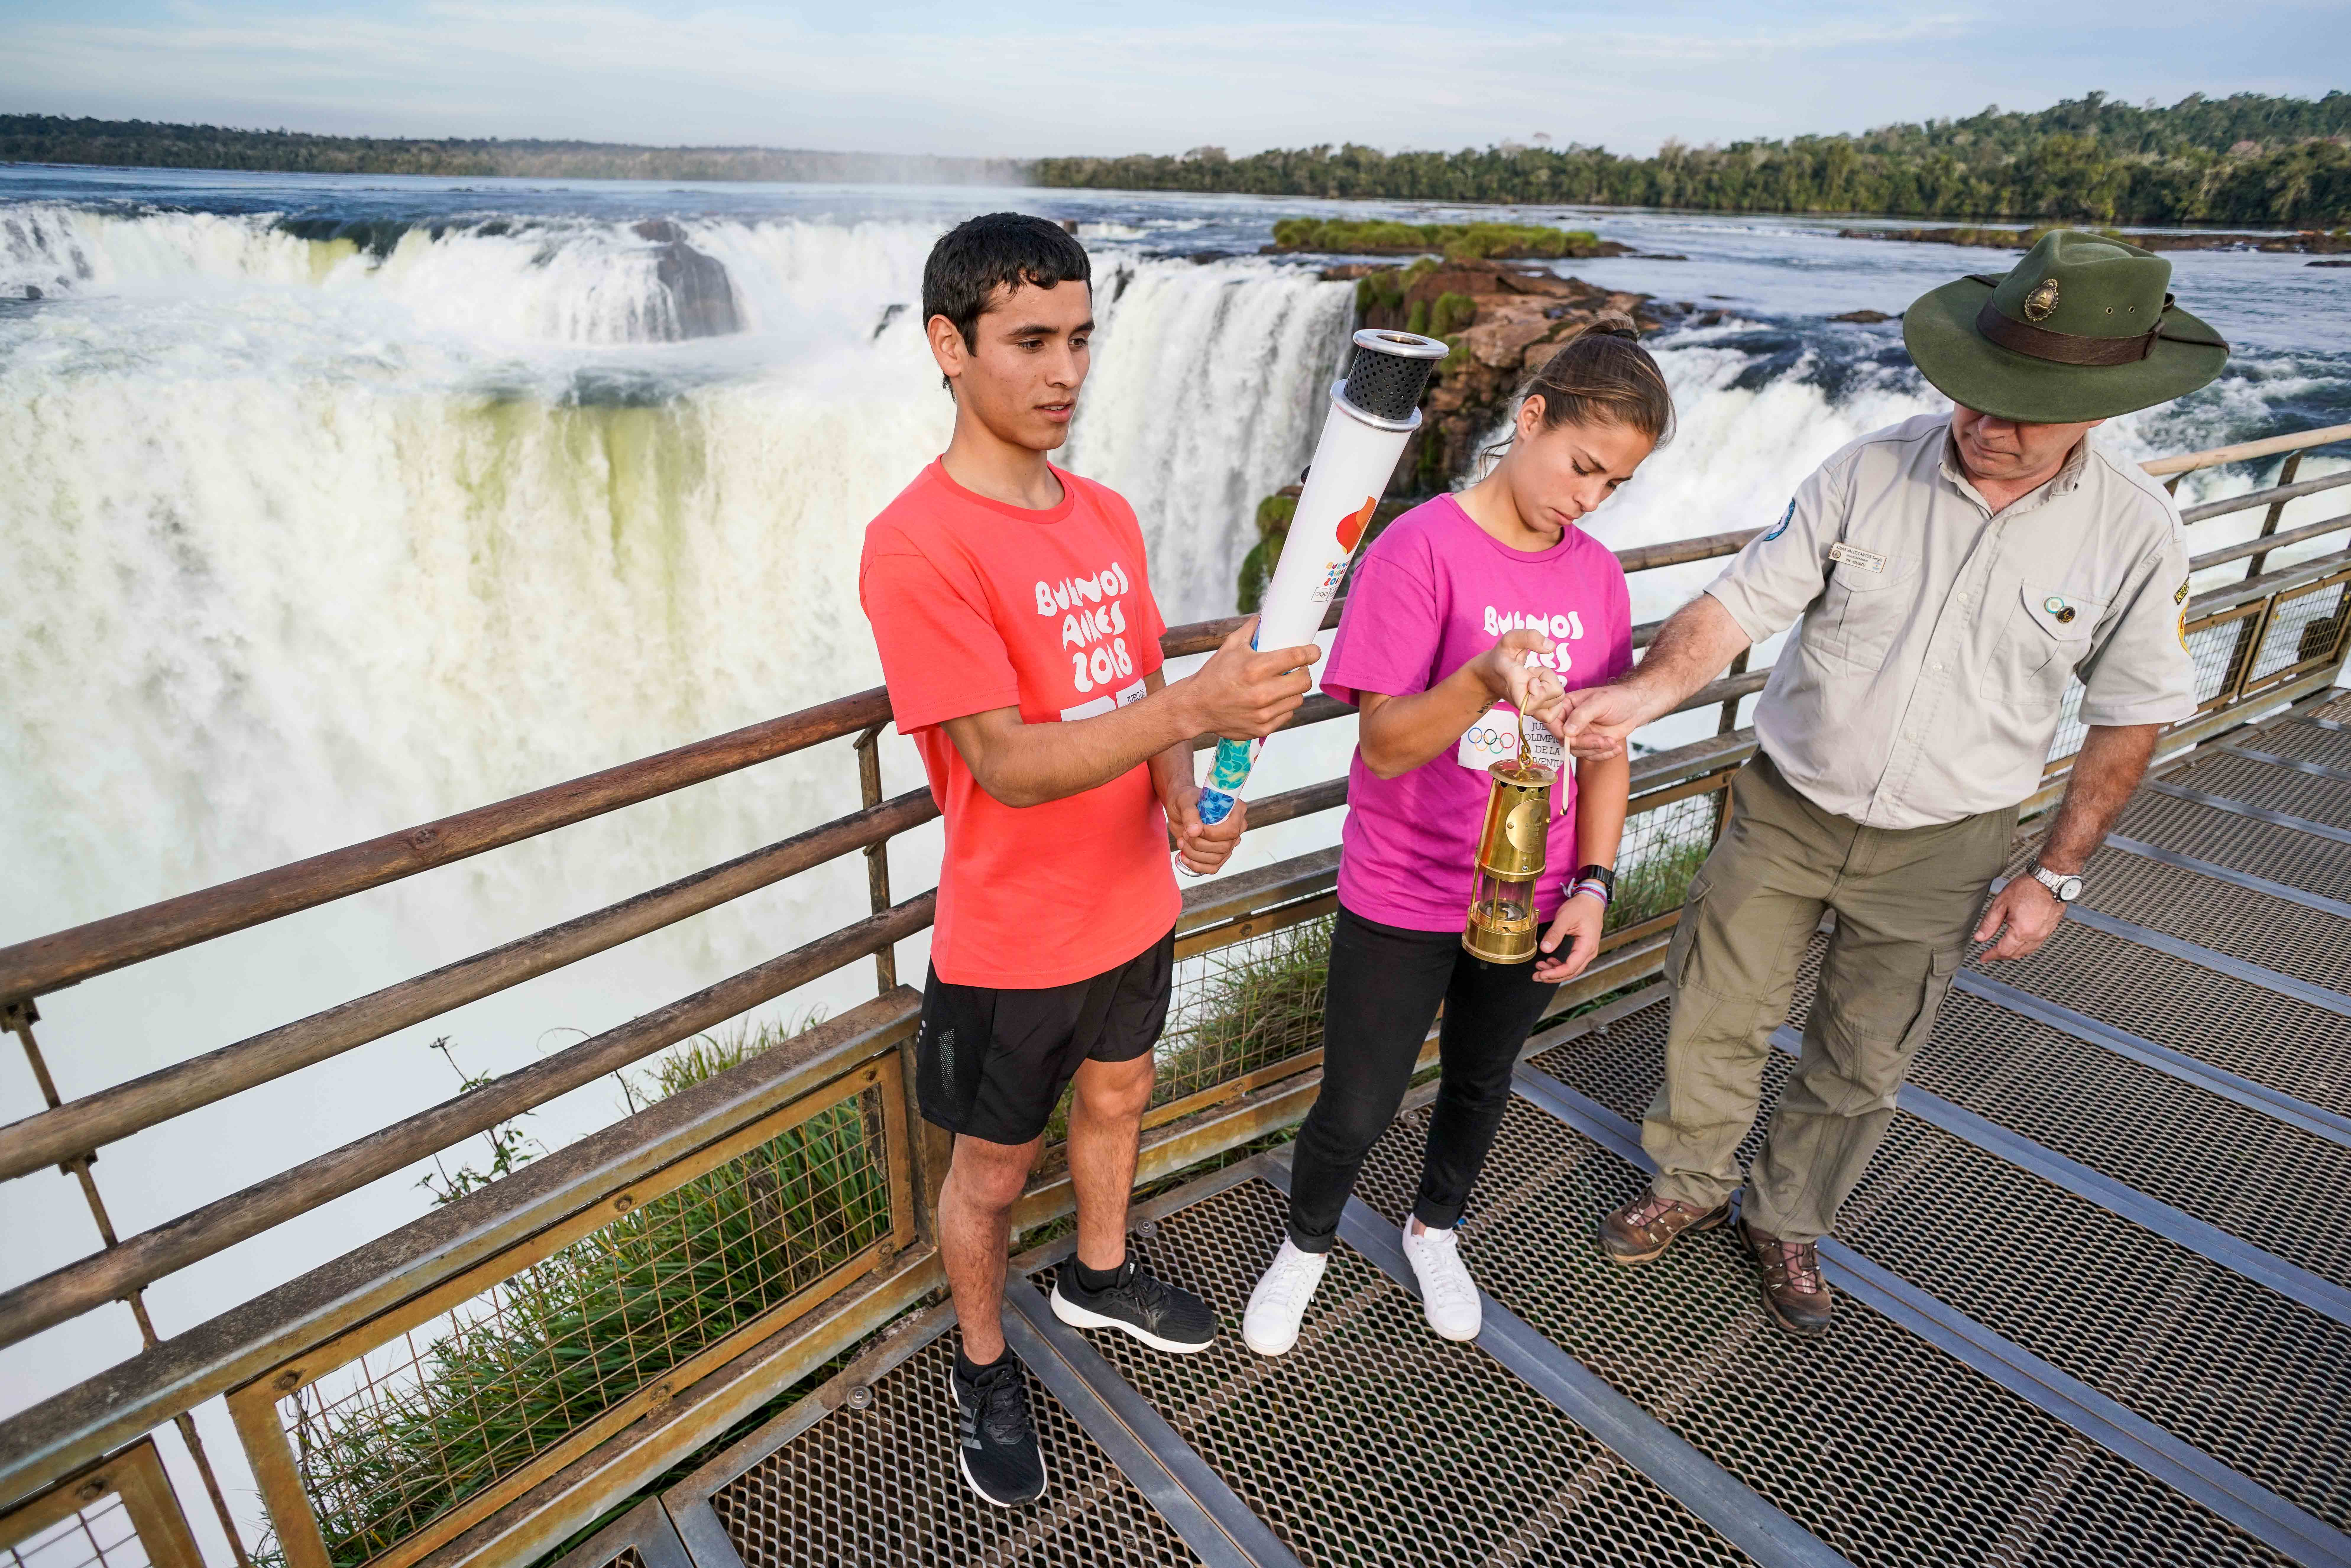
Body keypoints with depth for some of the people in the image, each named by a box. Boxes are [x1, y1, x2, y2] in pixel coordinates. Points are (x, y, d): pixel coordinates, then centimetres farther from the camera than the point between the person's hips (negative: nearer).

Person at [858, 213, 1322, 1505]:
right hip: (1010, 944, -7)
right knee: (992, 1167, 14)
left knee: (1114, 1096, 27)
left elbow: (1141, 696, 7)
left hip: (1134, 906, 7)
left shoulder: (1108, 517, 1)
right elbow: (1008, 765, -28)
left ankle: (1098, 1277, 55)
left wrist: (1188, 806, -12)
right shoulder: (916, 546, -23)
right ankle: (984, 1368, 42)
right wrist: (1196, 705, -41)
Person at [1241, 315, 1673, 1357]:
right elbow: (1383, 746, -21)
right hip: (1403, 896, -5)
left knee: (1481, 1082, 23)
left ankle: (1434, 1229, 52)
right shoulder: (1420, 550, -17)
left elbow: (1604, 747, 6)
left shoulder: (1597, 574, 1)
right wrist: (1485, 678, -38)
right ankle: (1306, 1243, 39)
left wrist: (1592, 884, -1)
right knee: (1357, 1109, 7)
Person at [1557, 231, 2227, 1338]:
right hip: (1785, 811, 0)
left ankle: (1786, 1222, 41)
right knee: (1718, 1019, 13)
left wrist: (2056, 875, -3)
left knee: (1862, 1063, 16)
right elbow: (1742, 601, -14)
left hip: (1939, 850, 0)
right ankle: (1690, 1185, 40)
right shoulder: (1868, 473, -13)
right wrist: (1644, 692, -32)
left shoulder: (2136, 532, -12)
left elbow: (2131, 715, -2)